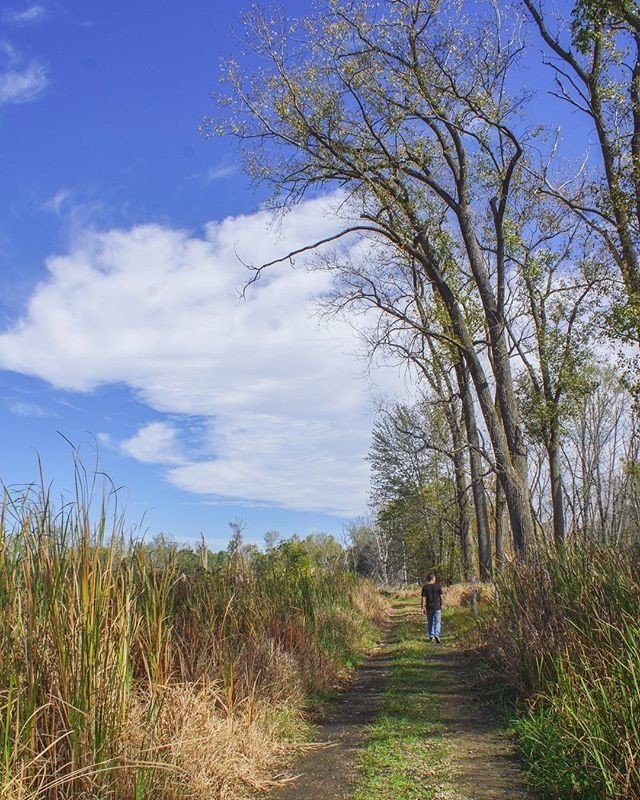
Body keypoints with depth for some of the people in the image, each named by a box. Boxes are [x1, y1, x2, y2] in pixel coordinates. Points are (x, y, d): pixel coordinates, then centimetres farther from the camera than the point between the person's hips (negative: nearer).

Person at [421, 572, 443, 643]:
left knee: (430, 622, 11)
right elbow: (441, 597, -1)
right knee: (438, 621, 3)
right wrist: (441, 605, 12)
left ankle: (431, 637, 15)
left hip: (429, 607, 2)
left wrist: (423, 608, -1)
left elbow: (423, 598, -5)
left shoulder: (425, 587, -3)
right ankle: (437, 634, -15)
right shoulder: (438, 586, -5)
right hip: (437, 607, -1)